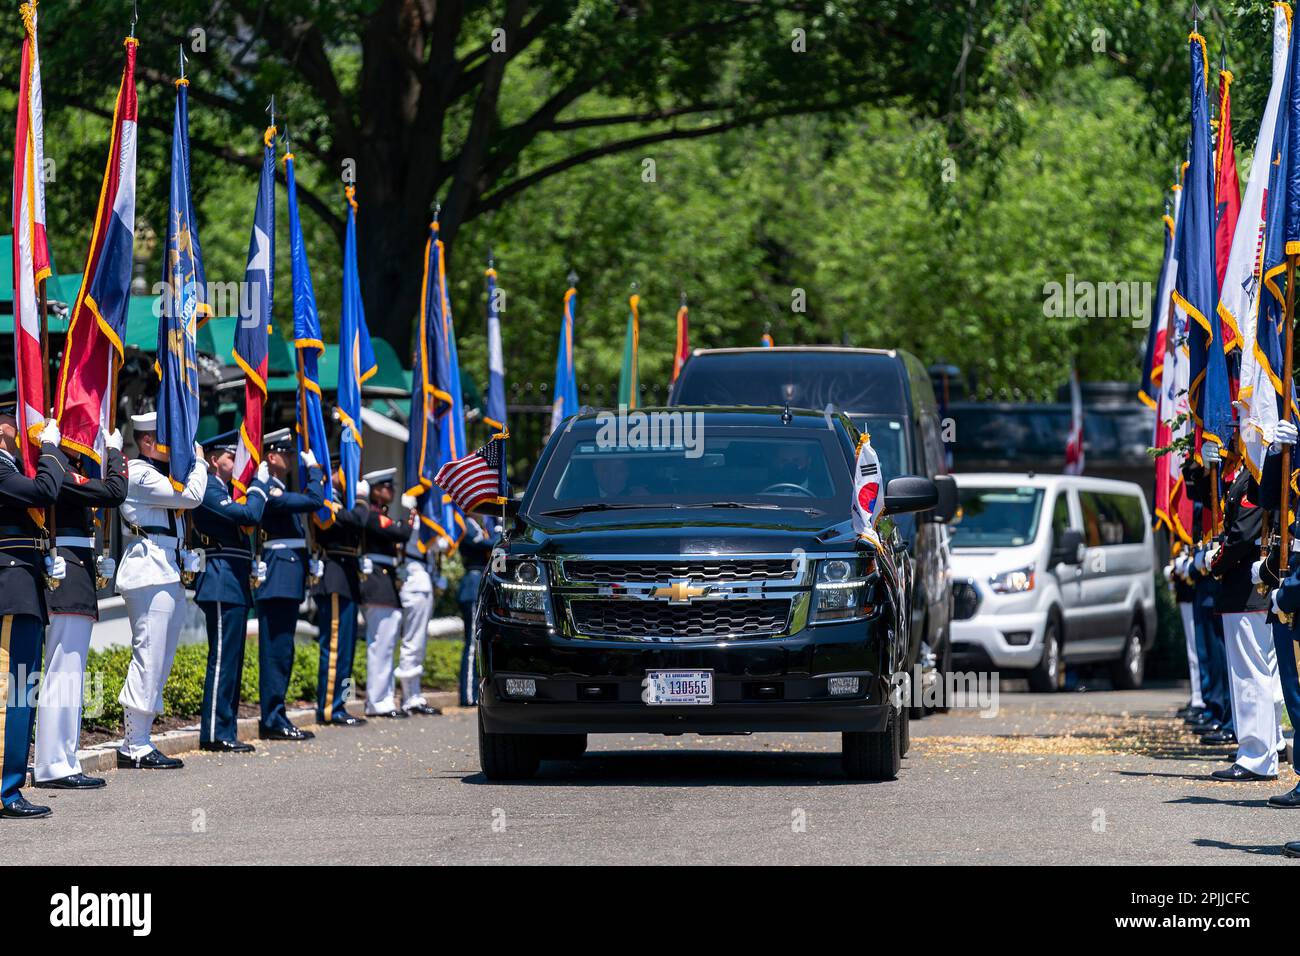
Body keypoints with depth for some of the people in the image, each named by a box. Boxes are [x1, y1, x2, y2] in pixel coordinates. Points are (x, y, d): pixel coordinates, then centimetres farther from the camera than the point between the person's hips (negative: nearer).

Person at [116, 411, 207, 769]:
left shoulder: (157, 475, 22)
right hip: (150, 574, -11)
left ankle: (135, 745, 12)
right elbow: (191, 496, -16)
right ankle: (137, 747, -11)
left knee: (158, 661, 10)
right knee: (149, 659, -11)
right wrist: (198, 461, -3)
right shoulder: (138, 474, -10)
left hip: (169, 575, 11)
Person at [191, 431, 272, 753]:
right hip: (223, 585, -11)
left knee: (232, 661, 11)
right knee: (223, 660, -9)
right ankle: (215, 734, -9)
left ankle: (226, 732, 13)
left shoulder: (222, 490, 20)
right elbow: (249, 514, -22)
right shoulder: (209, 490, -12)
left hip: (234, 586, 11)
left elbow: (248, 519, 22)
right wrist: (260, 482, -9)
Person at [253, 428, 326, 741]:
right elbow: (314, 501, -22)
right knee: (276, 650, -9)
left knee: (281, 651, 12)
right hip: (278, 578, -11)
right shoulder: (268, 491, -14)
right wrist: (313, 467, -11)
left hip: (287, 581, 11)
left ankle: (275, 718, 15)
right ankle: (272, 721, -8)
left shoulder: (278, 489, 19)